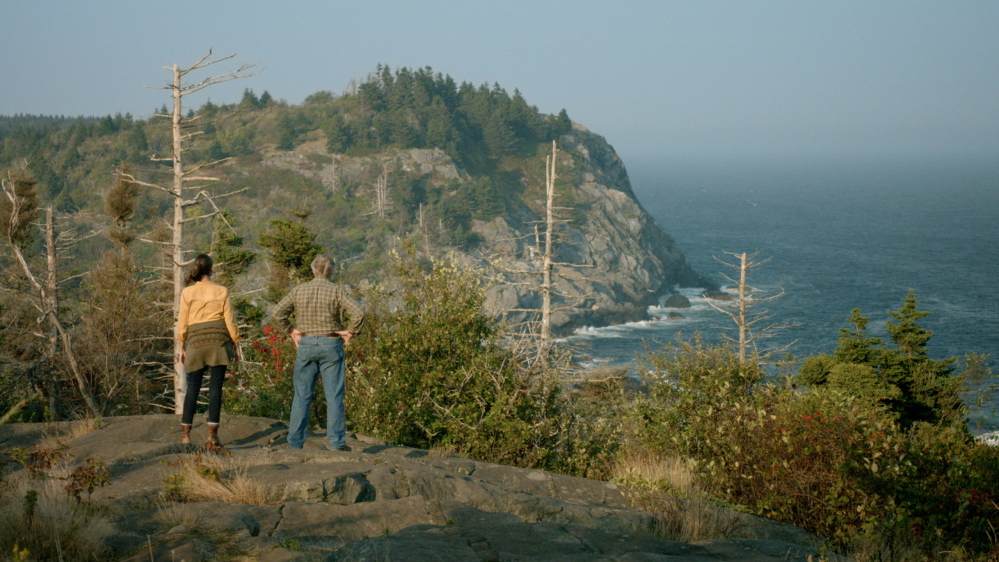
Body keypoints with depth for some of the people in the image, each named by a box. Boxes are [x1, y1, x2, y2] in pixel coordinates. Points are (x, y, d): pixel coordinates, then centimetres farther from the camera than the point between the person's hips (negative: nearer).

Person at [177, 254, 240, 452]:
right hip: (219, 340, -1)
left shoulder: (187, 292, 3)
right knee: (216, 387, -2)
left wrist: (182, 347, 12)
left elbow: (182, 323, 4)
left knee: (193, 387, 8)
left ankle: (185, 433, 9)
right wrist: (236, 344, 10)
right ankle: (212, 436, -5)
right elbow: (229, 321, 2)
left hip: (196, 341, 1)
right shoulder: (221, 291, 2)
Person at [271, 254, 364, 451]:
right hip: (331, 345, -2)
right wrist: (350, 332, -3)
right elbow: (358, 313, -16)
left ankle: (295, 442, 9)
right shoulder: (337, 290, -5)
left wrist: (291, 331, 9)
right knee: (334, 396, 1)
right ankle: (337, 442, -1)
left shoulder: (299, 290, 3)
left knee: (302, 396, 8)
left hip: (306, 345, 2)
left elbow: (277, 313, 2)